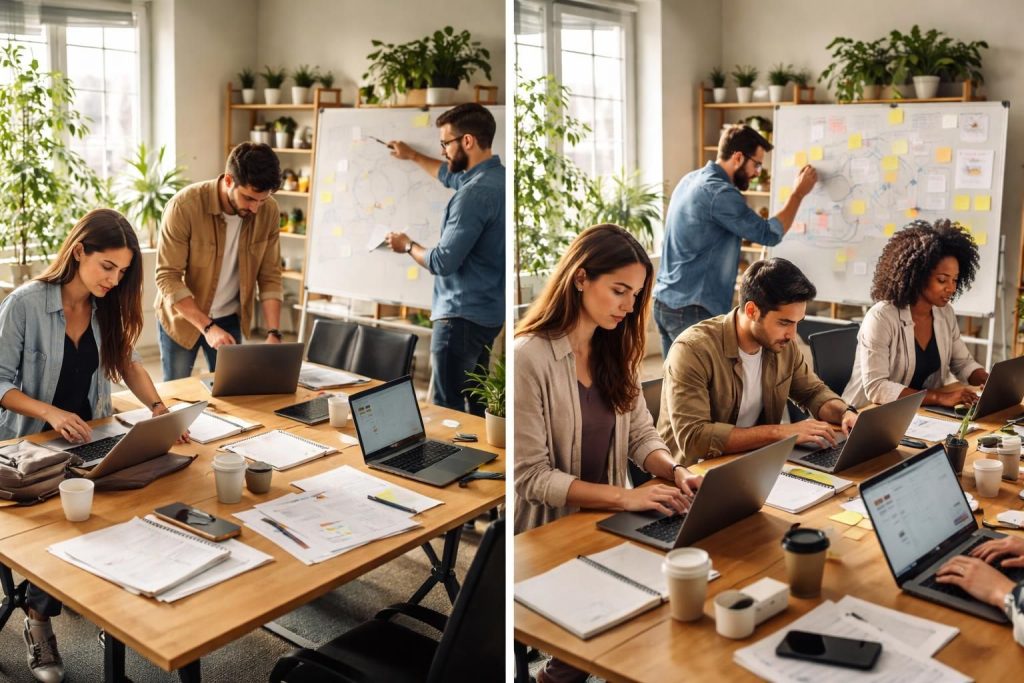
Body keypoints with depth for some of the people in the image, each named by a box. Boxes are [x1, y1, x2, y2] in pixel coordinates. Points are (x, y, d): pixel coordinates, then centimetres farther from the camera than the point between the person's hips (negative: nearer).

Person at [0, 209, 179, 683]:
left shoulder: (108, 307, 2)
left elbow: (124, 363, 10)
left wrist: (157, 405, -8)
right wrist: (50, 412, -28)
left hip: (89, 438, 4)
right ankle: (38, 620, -5)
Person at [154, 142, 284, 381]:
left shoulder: (268, 211, -13)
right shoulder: (184, 206, -25)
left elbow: (270, 276, -6)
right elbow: (167, 277, -23)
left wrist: (273, 332, -18)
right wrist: (207, 327, -31)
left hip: (229, 319, 3)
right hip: (183, 316, -3)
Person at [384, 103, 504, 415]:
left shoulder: (475, 193, -22)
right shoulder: (497, 177, 9)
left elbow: (443, 262, -21)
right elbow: (452, 176, 32)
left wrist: (407, 245, -3)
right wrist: (413, 156, 42)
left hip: (462, 316, -10)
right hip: (487, 312, 10)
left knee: (447, 410, -6)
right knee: (475, 405, 17)